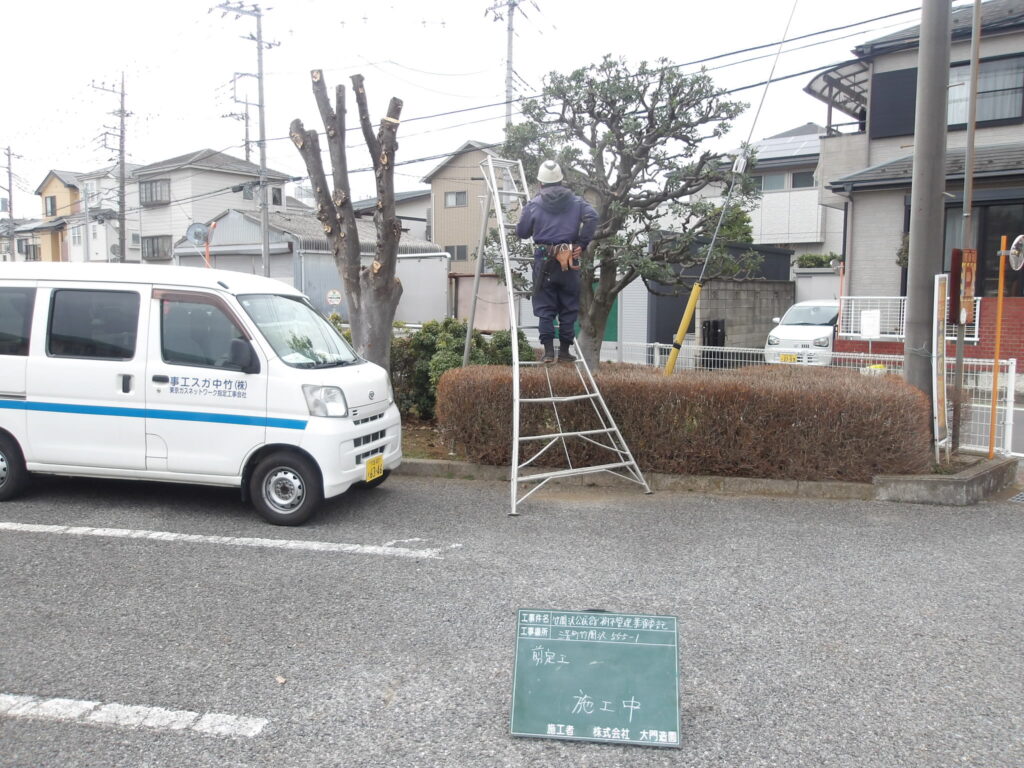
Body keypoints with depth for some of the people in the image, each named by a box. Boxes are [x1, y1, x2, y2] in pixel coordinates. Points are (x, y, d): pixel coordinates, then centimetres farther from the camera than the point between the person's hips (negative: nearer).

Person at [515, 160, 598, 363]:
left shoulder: (534, 205, 4)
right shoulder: (576, 201, 9)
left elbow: (522, 232, 10)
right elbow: (592, 217, -8)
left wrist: (519, 222, 32)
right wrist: (582, 244, -3)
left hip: (544, 260, -1)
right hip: (569, 262, 1)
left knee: (545, 307, 4)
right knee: (569, 307, 9)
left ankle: (548, 350, -3)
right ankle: (565, 350, 10)